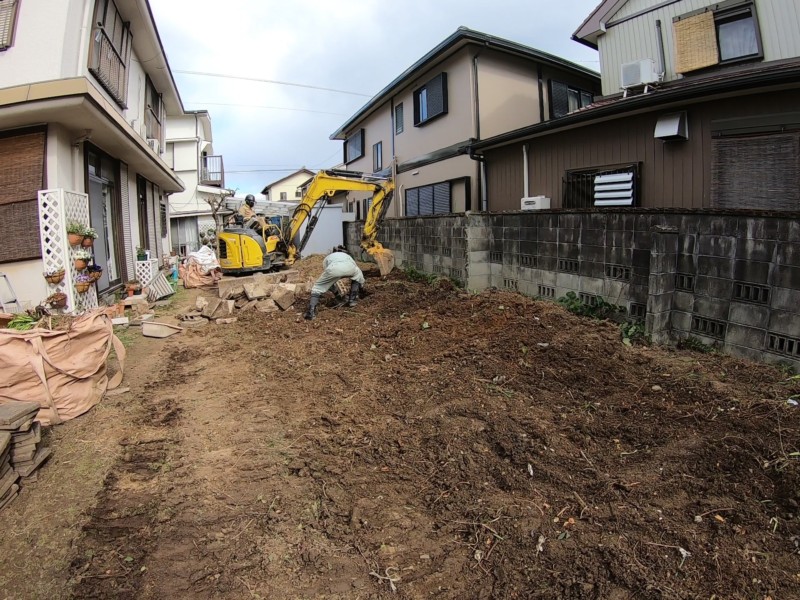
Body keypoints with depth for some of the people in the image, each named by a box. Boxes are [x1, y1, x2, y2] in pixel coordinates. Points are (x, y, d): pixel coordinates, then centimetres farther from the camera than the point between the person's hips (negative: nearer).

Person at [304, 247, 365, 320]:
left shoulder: (328, 257, 44)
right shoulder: (348, 256, 48)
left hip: (333, 268, -1)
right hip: (349, 267, 1)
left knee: (318, 287, 17)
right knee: (358, 276, 36)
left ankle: (311, 312, 1)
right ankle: (352, 299, 32)